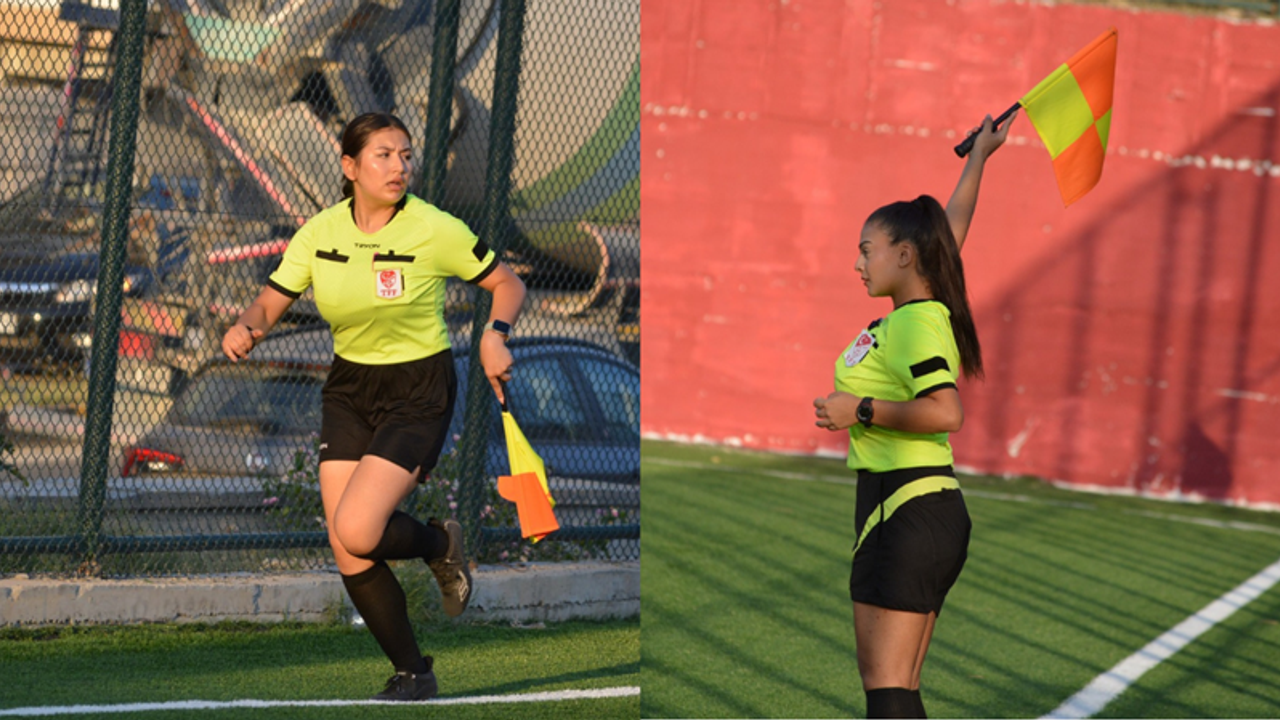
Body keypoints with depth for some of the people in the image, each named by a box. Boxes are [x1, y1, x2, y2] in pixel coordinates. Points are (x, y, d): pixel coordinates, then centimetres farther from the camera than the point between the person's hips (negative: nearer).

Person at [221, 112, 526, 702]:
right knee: (347, 555, -5)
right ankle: (412, 673, 13)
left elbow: (507, 283, -2)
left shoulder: (433, 229, -13)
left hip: (418, 392, -4)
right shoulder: (320, 232, -3)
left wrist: (495, 335, -21)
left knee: (356, 532, -21)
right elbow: (271, 301, 1)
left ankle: (440, 544, 12)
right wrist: (245, 326, -22)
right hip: (348, 389, 4)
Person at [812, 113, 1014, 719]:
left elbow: (944, 412, -26)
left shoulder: (917, 323, -13)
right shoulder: (921, 311, 13)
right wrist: (979, 158, 39)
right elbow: (950, 229, 29)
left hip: (908, 513, -10)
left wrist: (860, 410, -17)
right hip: (926, 509, 10)